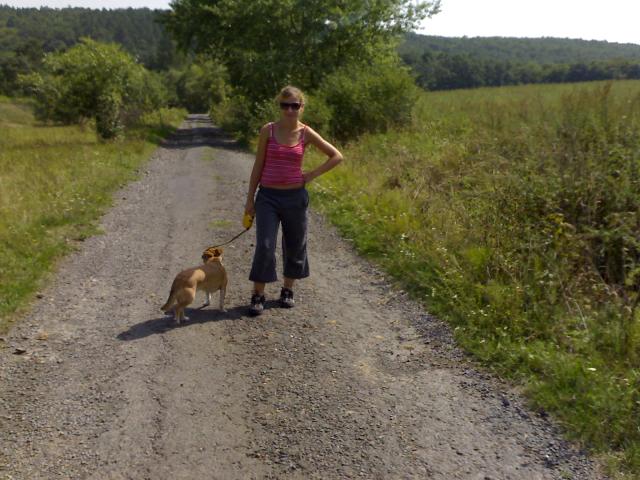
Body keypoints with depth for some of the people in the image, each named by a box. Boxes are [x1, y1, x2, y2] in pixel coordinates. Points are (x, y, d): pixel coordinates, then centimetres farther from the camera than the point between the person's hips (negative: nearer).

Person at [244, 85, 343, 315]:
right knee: (264, 246, -7)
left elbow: (336, 156, 5)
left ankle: (288, 290, 30)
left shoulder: (306, 133, -2)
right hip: (268, 196, -1)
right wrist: (250, 198, 1)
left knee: (295, 245, 11)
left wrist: (313, 175, -3)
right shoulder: (268, 130, -3)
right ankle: (258, 295, 6)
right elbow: (258, 165, 2)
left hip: (295, 196, 1)